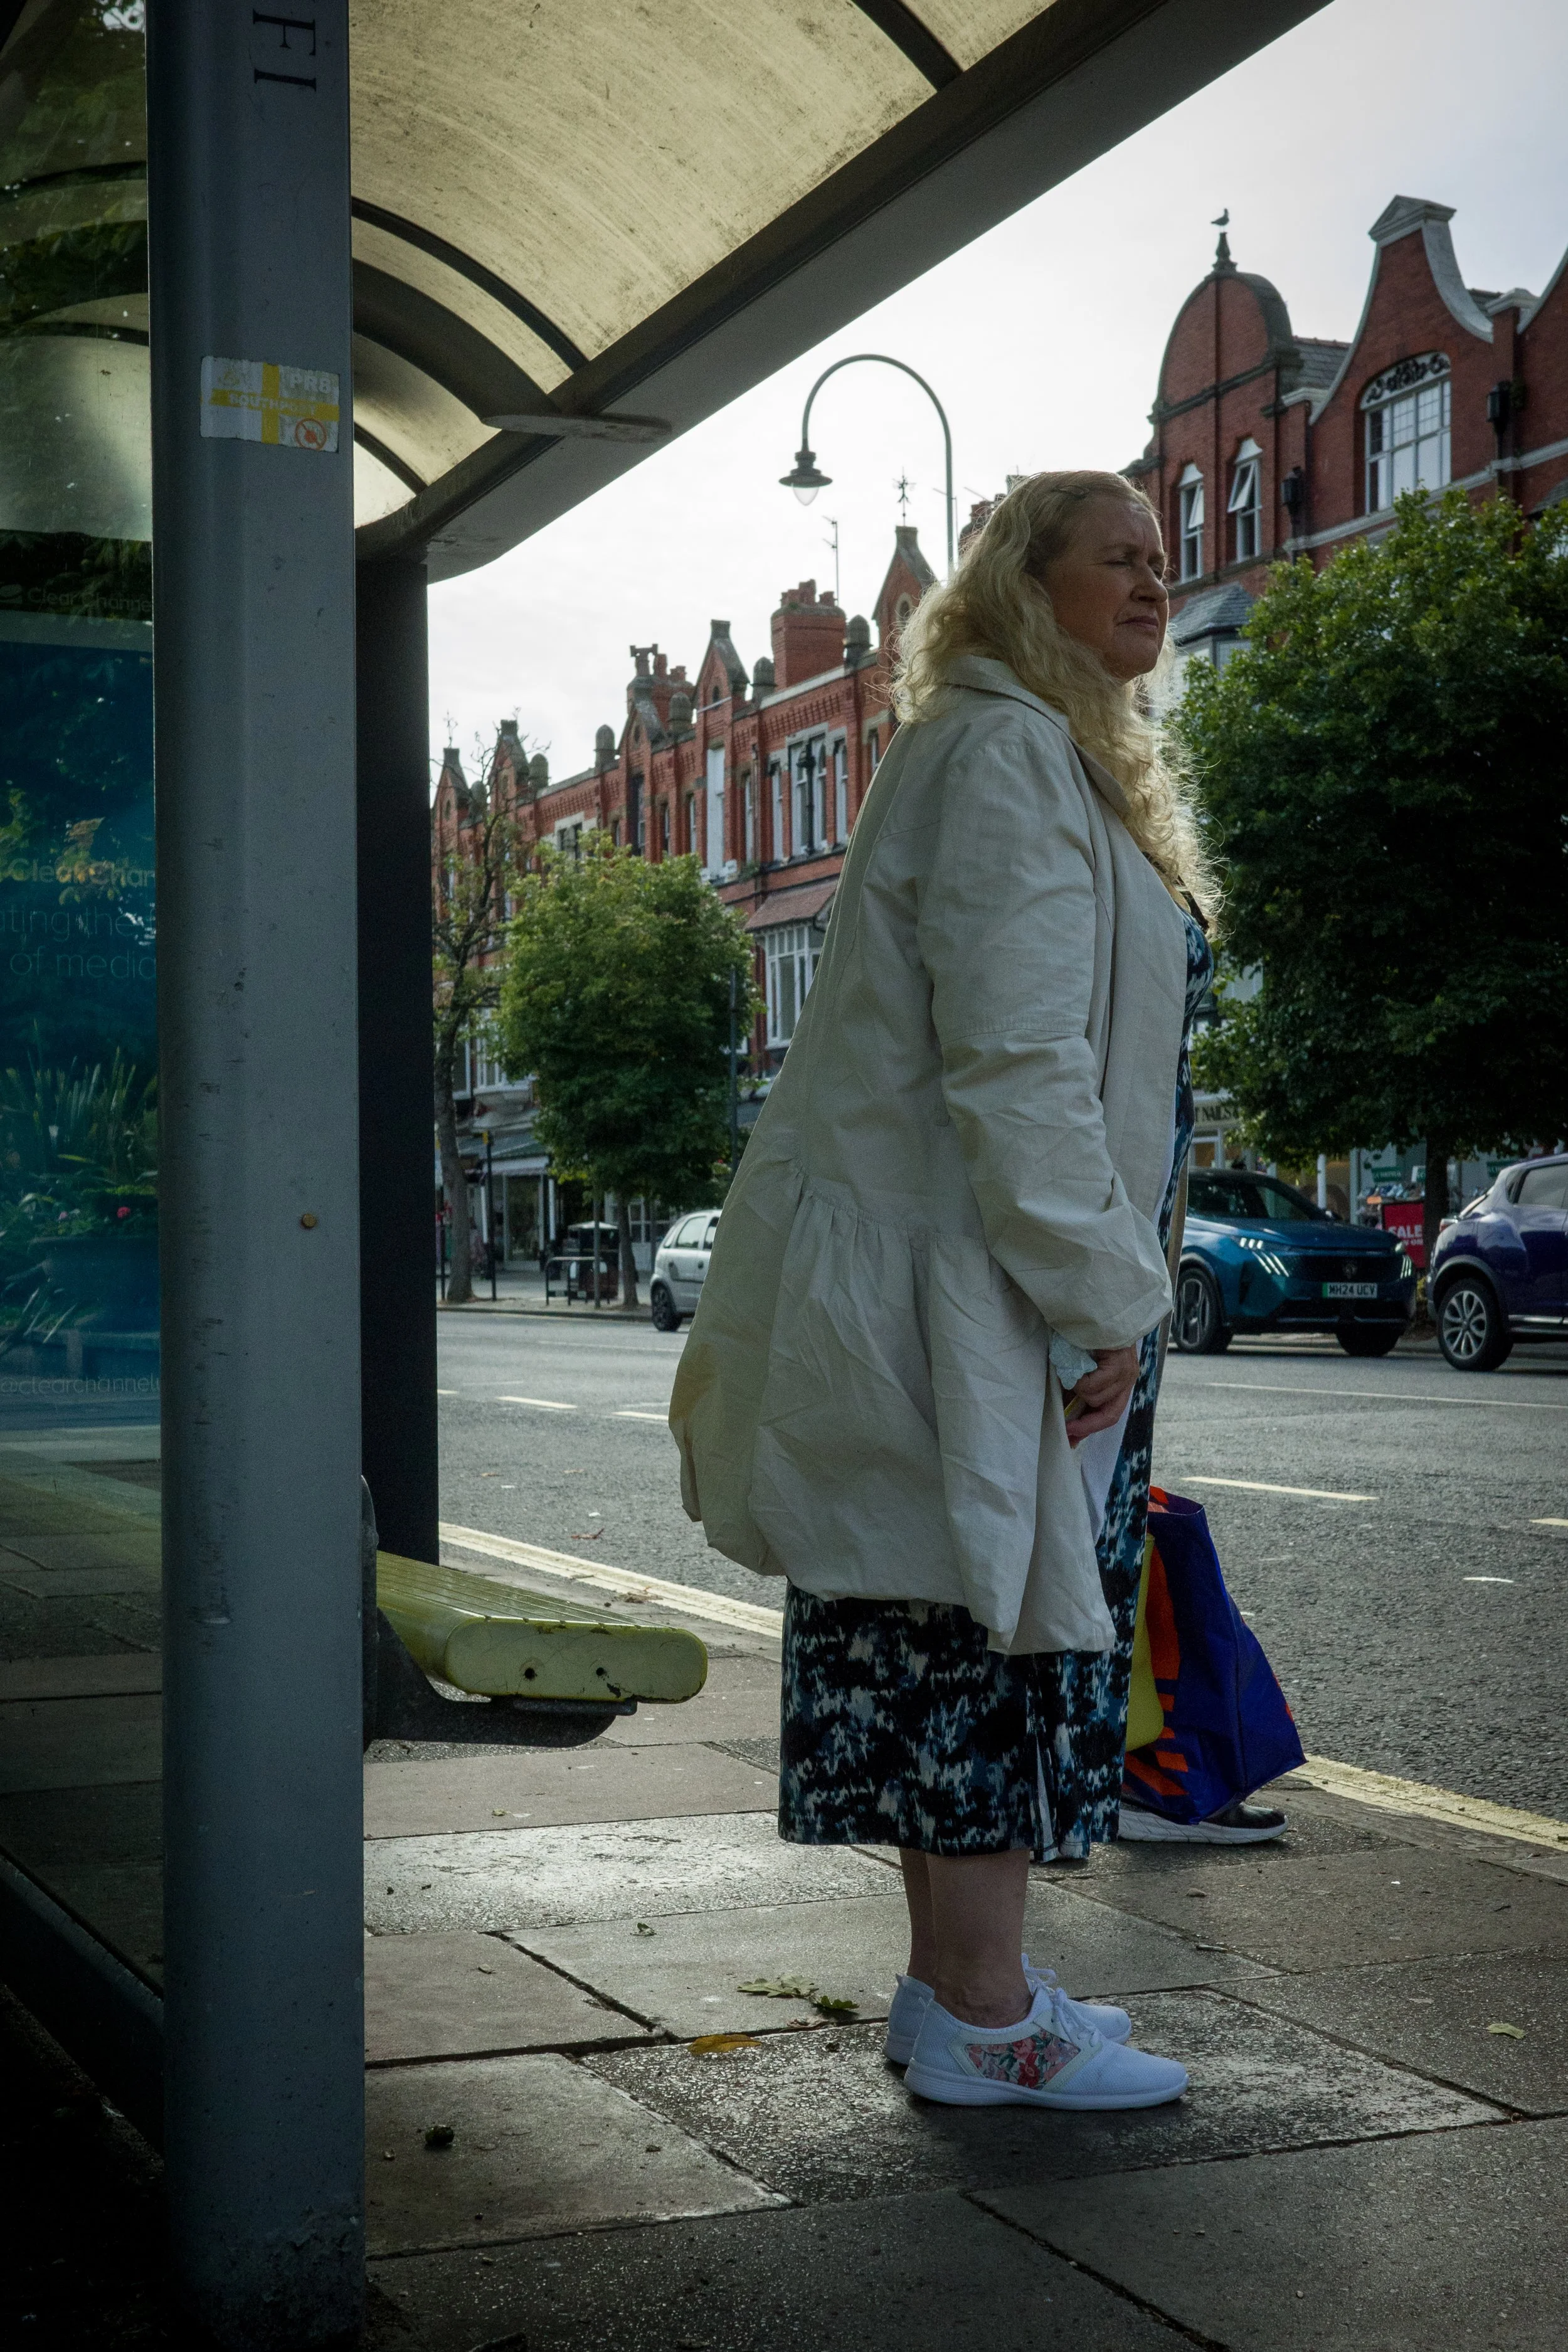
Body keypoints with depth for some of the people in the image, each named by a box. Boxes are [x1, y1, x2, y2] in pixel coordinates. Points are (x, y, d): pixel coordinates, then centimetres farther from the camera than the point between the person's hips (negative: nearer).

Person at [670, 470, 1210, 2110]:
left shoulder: (1060, 763, 23)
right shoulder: (1002, 757, -12)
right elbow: (1016, 1059, -21)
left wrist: (1108, 1284, 22)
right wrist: (1103, 1300, -20)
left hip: (968, 1290, 11)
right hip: (967, 1290, -11)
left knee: (965, 1643, 13)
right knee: (988, 1628, -5)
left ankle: (957, 1984, 22)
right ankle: (984, 2021, 3)